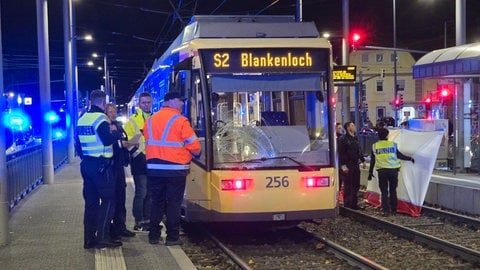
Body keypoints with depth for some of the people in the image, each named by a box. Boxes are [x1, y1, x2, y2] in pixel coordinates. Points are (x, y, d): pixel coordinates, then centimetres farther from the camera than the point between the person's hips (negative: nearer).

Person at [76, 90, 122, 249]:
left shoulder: (82, 119, 12)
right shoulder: (100, 118, -13)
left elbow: (78, 144, 18)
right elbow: (108, 140, -23)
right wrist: (114, 131, -5)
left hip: (86, 164, 8)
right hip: (101, 165, -8)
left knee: (91, 201, 11)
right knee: (108, 200, -4)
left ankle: (89, 238, 12)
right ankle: (102, 237, -10)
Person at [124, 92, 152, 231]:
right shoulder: (133, 120, -2)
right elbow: (127, 139, -8)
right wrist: (137, 152, -15)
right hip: (140, 161, -6)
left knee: (150, 192, 11)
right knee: (141, 192, -6)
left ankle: (147, 220, 19)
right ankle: (138, 222, 1)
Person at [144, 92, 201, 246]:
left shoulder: (150, 120, 9)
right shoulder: (180, 121, -9)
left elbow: (148, 142, 13)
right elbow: (194, 146, -8)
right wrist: (196, 153, 14)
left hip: (154, 168, 5)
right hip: (175, 169, -5)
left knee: (157, 202, 13)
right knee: (174, 203, 2)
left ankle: (154, 236, 15)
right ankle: (172, 237, 3)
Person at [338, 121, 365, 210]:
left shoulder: (355, 138, 15)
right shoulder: (344, 139, -10)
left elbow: (359, 151, 25)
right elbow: (341, 153, -14)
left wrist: (363, 161, 19)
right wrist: (343, 166, -19)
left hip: (355, 165, 8)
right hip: (348, 166, -8)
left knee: (356, 185, 11)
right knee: (348, 186, -5)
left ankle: (354, 203, 20)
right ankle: (347, 204, 1)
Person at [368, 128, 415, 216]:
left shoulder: (374, 146, 4)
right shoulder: (392, 144, -1)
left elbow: (372, 160, 8)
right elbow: (399, 155, 0)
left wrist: (370, 172, 15)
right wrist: (410, 158, 15)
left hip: (382, 170, 0)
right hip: (393, 169, 0)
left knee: (384, 191, 5)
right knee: (393, 190, 13)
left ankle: (386, 210, -3)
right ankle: (393, 210, 17)